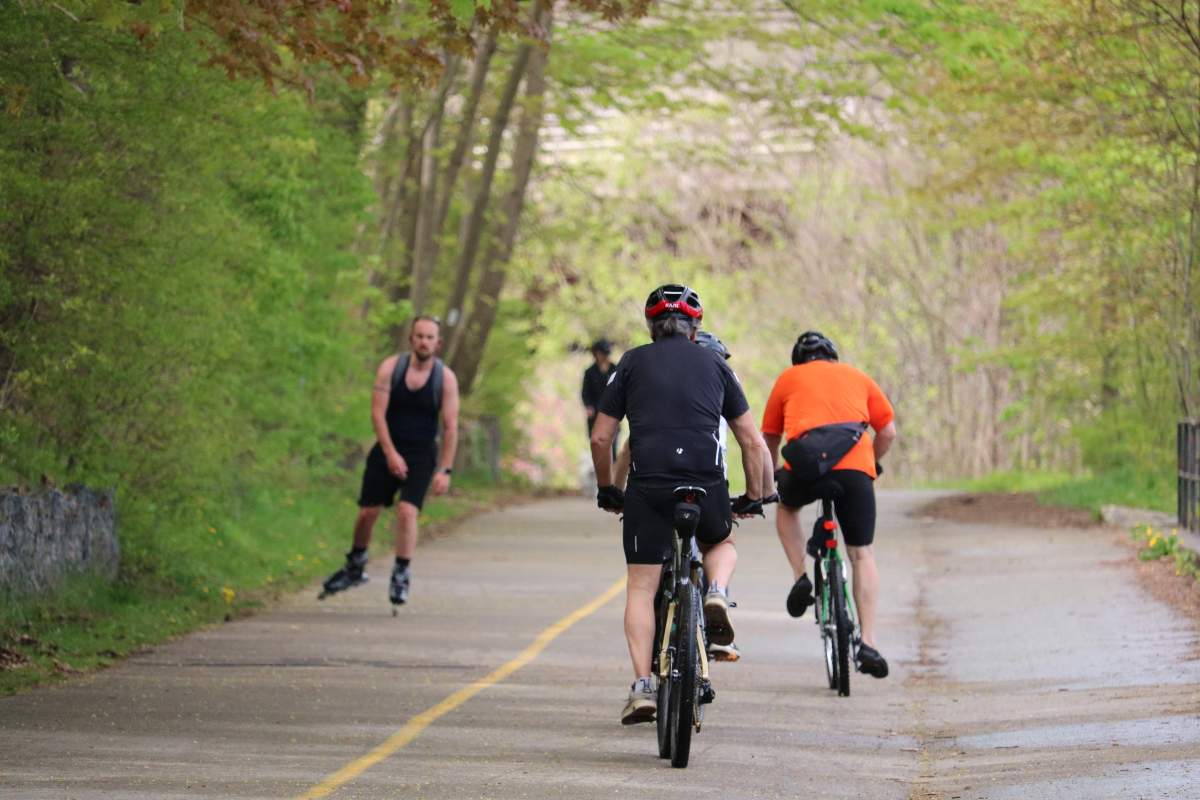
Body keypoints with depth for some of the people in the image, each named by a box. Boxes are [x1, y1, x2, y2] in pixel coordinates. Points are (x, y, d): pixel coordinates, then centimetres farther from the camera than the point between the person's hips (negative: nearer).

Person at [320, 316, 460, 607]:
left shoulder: (446, 378, -8)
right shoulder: (390, 367, -7)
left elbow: (451, 427, -8)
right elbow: (378, 412, -11)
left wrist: (444, 470, -14)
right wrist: (391, 453, -20)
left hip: (421, 456, -1)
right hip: (388, 449, 1)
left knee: (407, 511, -18)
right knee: (367, 512, 3)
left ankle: (402, 576, -7)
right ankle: (355, 567, 26)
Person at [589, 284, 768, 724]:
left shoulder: (633, 362, 13)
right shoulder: (716, 365, 17)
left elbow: (600, 438, 12)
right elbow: (752, 442, 17)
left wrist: (606, 489, 26)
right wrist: (754, 497, 29)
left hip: (647, 486, -1)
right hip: (707, 484, 1)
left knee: (641, 588, 7)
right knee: (720, 543, 31)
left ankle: (642, 687, -4)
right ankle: (717, 593, 0)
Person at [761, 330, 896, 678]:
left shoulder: (788, 378, 26)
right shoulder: (857, 377, 27)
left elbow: (769, 438, 29)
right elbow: (888, 432, 23)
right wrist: (872, 465, 40)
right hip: (854, 467, 0)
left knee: (786, 507, 34)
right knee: (862, 554, 10)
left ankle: (801, 578, 16)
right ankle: (868, 644, 1)